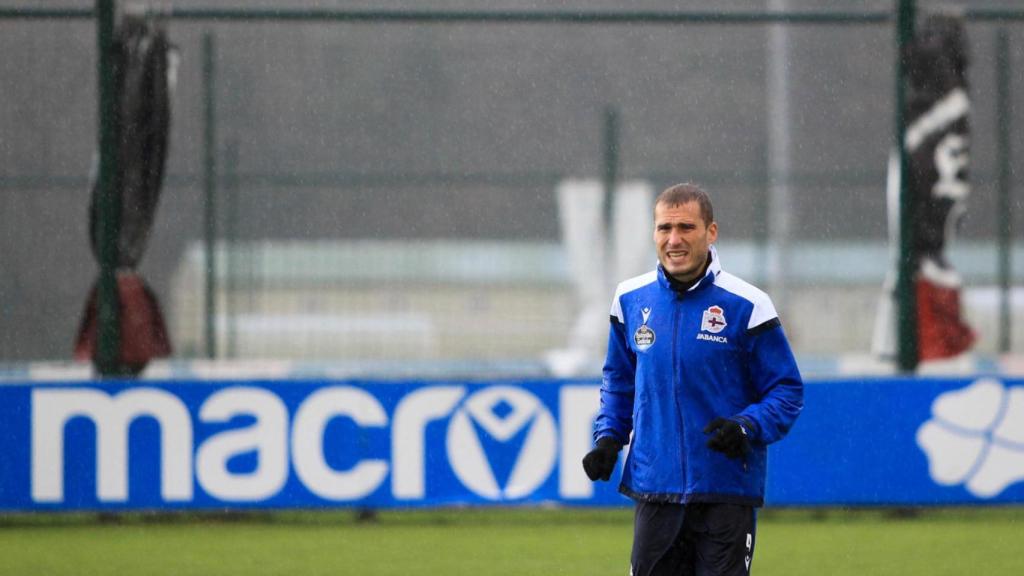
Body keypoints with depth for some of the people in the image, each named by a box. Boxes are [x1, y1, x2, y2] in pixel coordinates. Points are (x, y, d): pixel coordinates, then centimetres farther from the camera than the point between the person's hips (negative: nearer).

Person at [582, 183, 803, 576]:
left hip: (726, 491, -4)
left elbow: (787, 392, -2)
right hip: (654, 486, 4)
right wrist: (608, 436, 7)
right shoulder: (631, 299, 6)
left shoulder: (746, 305, -6)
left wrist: (747, 429, -20)